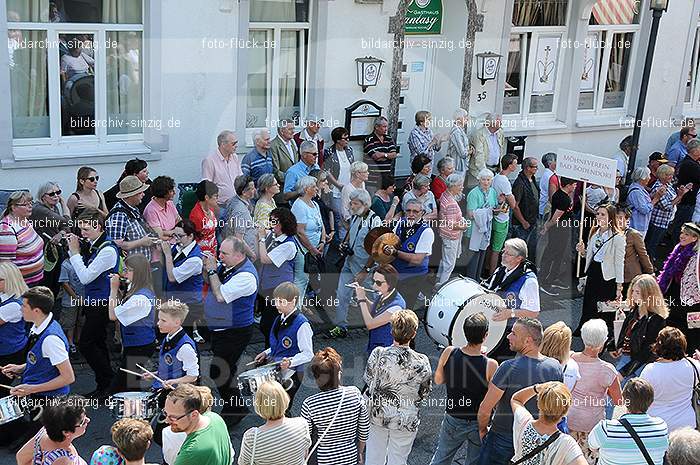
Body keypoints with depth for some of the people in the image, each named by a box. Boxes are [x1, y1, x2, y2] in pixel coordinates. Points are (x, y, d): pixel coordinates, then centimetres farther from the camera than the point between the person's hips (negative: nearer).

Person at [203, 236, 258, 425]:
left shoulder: (246, 275, -25)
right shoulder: (227, 265, 3)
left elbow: (220, 296, -28)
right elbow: (212, 283, 16)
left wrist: (212, 270, -18)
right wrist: (208, 268, -3)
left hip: (234, 332, -9)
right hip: (219, 329, 9)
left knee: (219, 372, -5)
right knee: (227, 369, 19)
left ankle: (234, 411, 11)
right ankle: (237, 408, 34)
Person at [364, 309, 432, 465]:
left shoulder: (378, 354, -21)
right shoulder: (421, 362, -22)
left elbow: (368, 380, -5)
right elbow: (425, 394, -7)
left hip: (377, 415, 1)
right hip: (406, 420, -1)